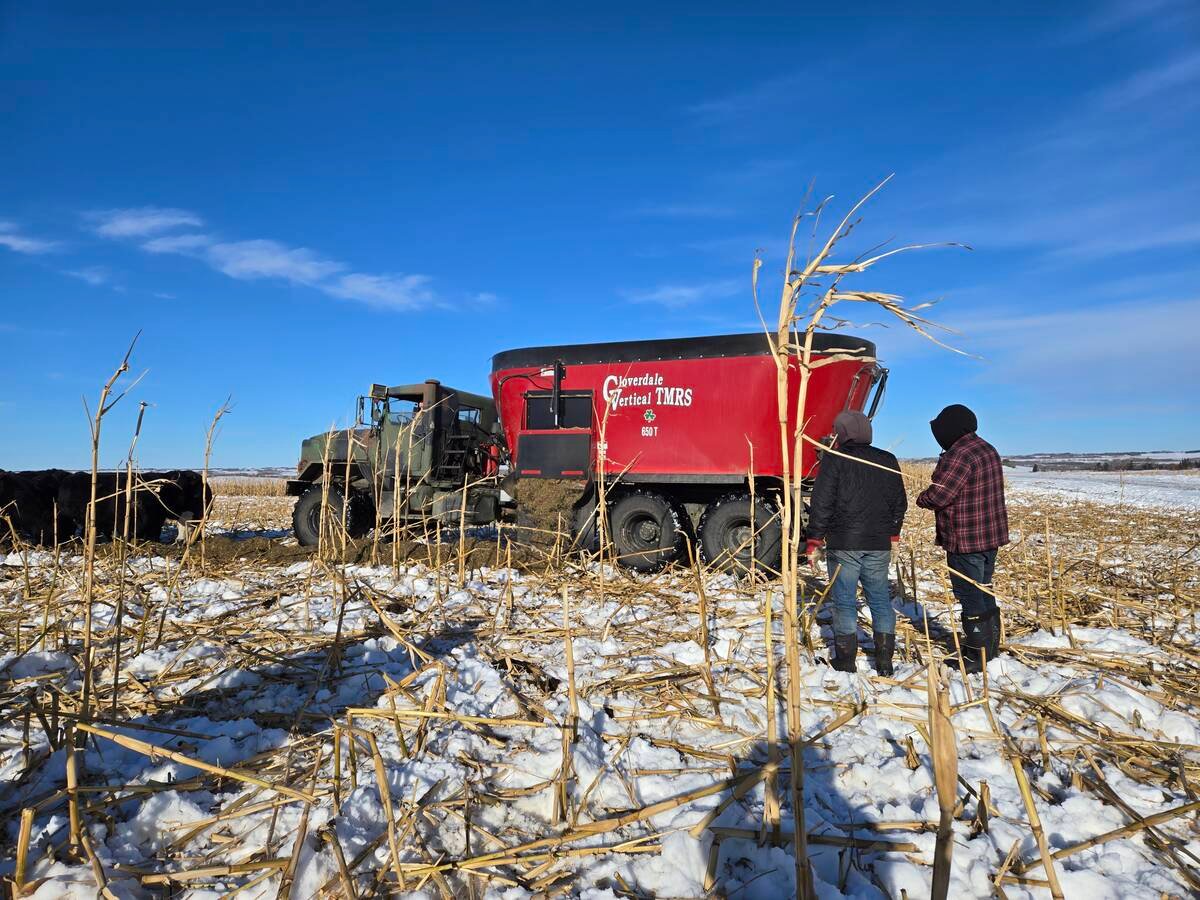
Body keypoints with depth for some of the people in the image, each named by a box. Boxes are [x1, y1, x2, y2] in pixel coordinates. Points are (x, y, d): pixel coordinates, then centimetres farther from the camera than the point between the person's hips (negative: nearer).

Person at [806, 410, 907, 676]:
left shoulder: (835, 459, -8)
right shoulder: (888, 461, 8)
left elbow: (821, 504, -11)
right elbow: (900, 504, 14)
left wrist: (814, 541, -5)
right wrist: (892, 535, 23)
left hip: (843, 544, -4)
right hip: (879, 545, 4)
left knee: (844, 602, 3)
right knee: (880, 599, 14)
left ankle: (845, 661, 9)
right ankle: (884, 659, 18)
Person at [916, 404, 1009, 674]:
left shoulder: (957, 456, -22)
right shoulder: (988, 450, 10)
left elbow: (937, 496, -24)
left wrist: (921, 498, -3)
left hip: (965, 539, -10)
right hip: (991, 534, 10)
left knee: (969, 595, 0)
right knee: (984, 591, 20)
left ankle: (977, 655, 9)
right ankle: (990, 644, 33)